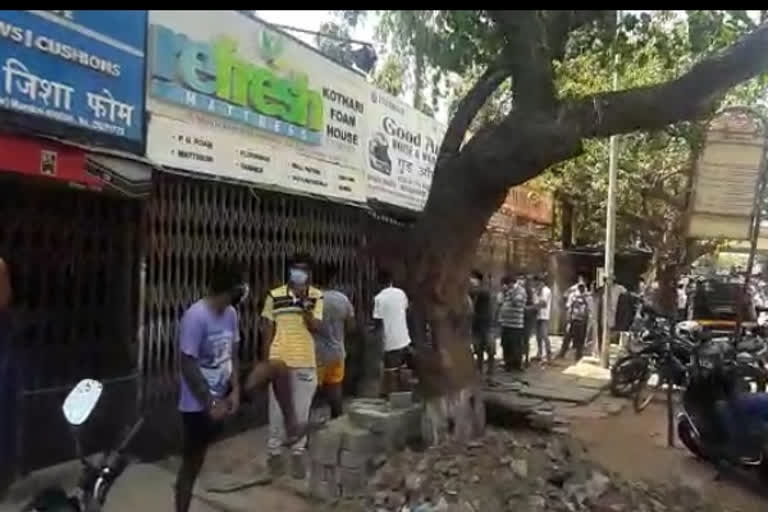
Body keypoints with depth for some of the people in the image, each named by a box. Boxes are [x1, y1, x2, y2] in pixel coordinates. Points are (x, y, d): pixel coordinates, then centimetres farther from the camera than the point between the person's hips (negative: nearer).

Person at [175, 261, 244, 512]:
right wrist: (211, 403, -19)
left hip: (221, 396, 7)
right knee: (192, 462, 7)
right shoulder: (195, 317, -24)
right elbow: (188, 366, -22)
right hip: (198, 403, -7)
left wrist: (235, 390, -4)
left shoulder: (230, 313, -1)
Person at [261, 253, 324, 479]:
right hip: (279, 361, 0)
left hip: (306, 363, 1)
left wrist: (305, 305, -23)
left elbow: (316, 328, -10)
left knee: (301, 411, 9)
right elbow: (268, 331, 2)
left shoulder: (317, 297, -2)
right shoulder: (274, 296, -3)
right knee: (277, 410, 9)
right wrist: (265, 361, 1)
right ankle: (274, 451, 24)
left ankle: (298, 452, 22)